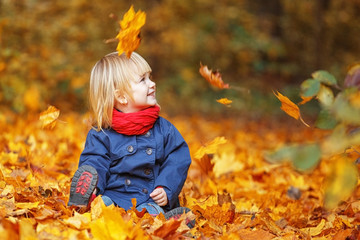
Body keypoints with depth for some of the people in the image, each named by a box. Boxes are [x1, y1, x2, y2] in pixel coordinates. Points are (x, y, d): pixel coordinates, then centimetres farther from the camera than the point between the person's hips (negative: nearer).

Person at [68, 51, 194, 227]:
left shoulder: (164, 129, 13)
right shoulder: (102, 134, 7)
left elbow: (178, 160, 9)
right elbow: (95, 163, 1)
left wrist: (166, 188, -7)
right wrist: (91, 188, -21)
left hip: (152, 200, 0)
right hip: (114, 196, 0)